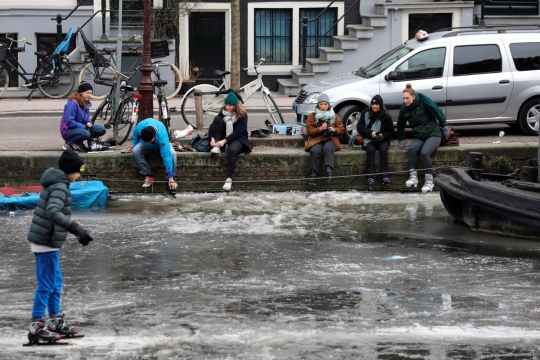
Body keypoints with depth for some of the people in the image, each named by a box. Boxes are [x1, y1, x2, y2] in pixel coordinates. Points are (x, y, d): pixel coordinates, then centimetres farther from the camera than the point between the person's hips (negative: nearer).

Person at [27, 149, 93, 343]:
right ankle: (36, 327, 0)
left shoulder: (57, 184, 13)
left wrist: (77, 230, 27)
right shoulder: (60, 187, -18)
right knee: (46, 285, -4)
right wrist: (77, 229, -37)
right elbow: (53, 213, -33)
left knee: (56, 282, 18)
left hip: (46, 240, 10)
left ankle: (56, 321, 28)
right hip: (46, 241, -10)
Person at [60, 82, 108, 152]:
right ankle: (68, 143, -15)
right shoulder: (72, 103, -20)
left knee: (102, 130, -8)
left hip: (81, 127, 8)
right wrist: (84, 127, -24)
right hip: (68, 131, -8)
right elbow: (69, 122, -24)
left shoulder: (86, 103, 6)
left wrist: (89, 122, -8)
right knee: (85, 133, -38)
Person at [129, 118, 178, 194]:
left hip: (160, 145, -3)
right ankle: (148, 176, -18)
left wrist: (171, 178, -47)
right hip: (145, 147, 3)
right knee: (135, 151, -29)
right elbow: (134, 135, -8)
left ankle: (173, 179, -21)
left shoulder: (162, 136, -43)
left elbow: (166, 156, -45)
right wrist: (133, 147, -15)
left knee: (172, 153, -34)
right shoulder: (140, 127, -35)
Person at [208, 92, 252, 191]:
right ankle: (216, 147, -24)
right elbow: (212, 127, -1)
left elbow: (238, 132, -16)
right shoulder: (222, 113, 5)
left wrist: (224, 141, -28)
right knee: (217, 119, -15)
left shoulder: (242, 115, -7)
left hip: (238, 140, -4)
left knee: (232, 150, -41)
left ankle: (229, 179, -46)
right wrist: (212, 138, -23)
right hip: (223, 141, 4)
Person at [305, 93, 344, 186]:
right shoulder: (312, 116, 8)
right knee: (314, 151, -34)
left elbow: (341, 129, 12)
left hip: (330, 140, 1)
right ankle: (313, 174, -34)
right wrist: (320, 129, -18)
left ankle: (329, 170, -47)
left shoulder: (334, 117, 14)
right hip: (317, 140, -1)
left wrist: (334, 130, -11)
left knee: (328, 148, -36)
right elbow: (309, 131, 1)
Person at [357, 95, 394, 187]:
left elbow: (390, 132, 6)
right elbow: (359, 128, -2)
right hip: (369, 140, 0)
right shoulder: (365, 114, 4)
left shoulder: (386, 117, 4)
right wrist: (370, 133, -20)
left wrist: (383, 135, -16)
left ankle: (385, 176, -33)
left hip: (382, 140, 1)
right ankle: (370, 176, -36)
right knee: (371, 150, -33)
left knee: (383, 149, -32)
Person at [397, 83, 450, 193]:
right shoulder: (404, 109, 2)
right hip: (419, 136, 4)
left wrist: (444, 127, 3)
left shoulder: (424, 102, -12)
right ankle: (413, 176, -26)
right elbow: (400, 124, 17)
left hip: (433, 134, -4)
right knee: (412, 149, -28)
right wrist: (401, 140, 18)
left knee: (424, 152, -30)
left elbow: (438, 112, -3)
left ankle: (429, 181, -22)